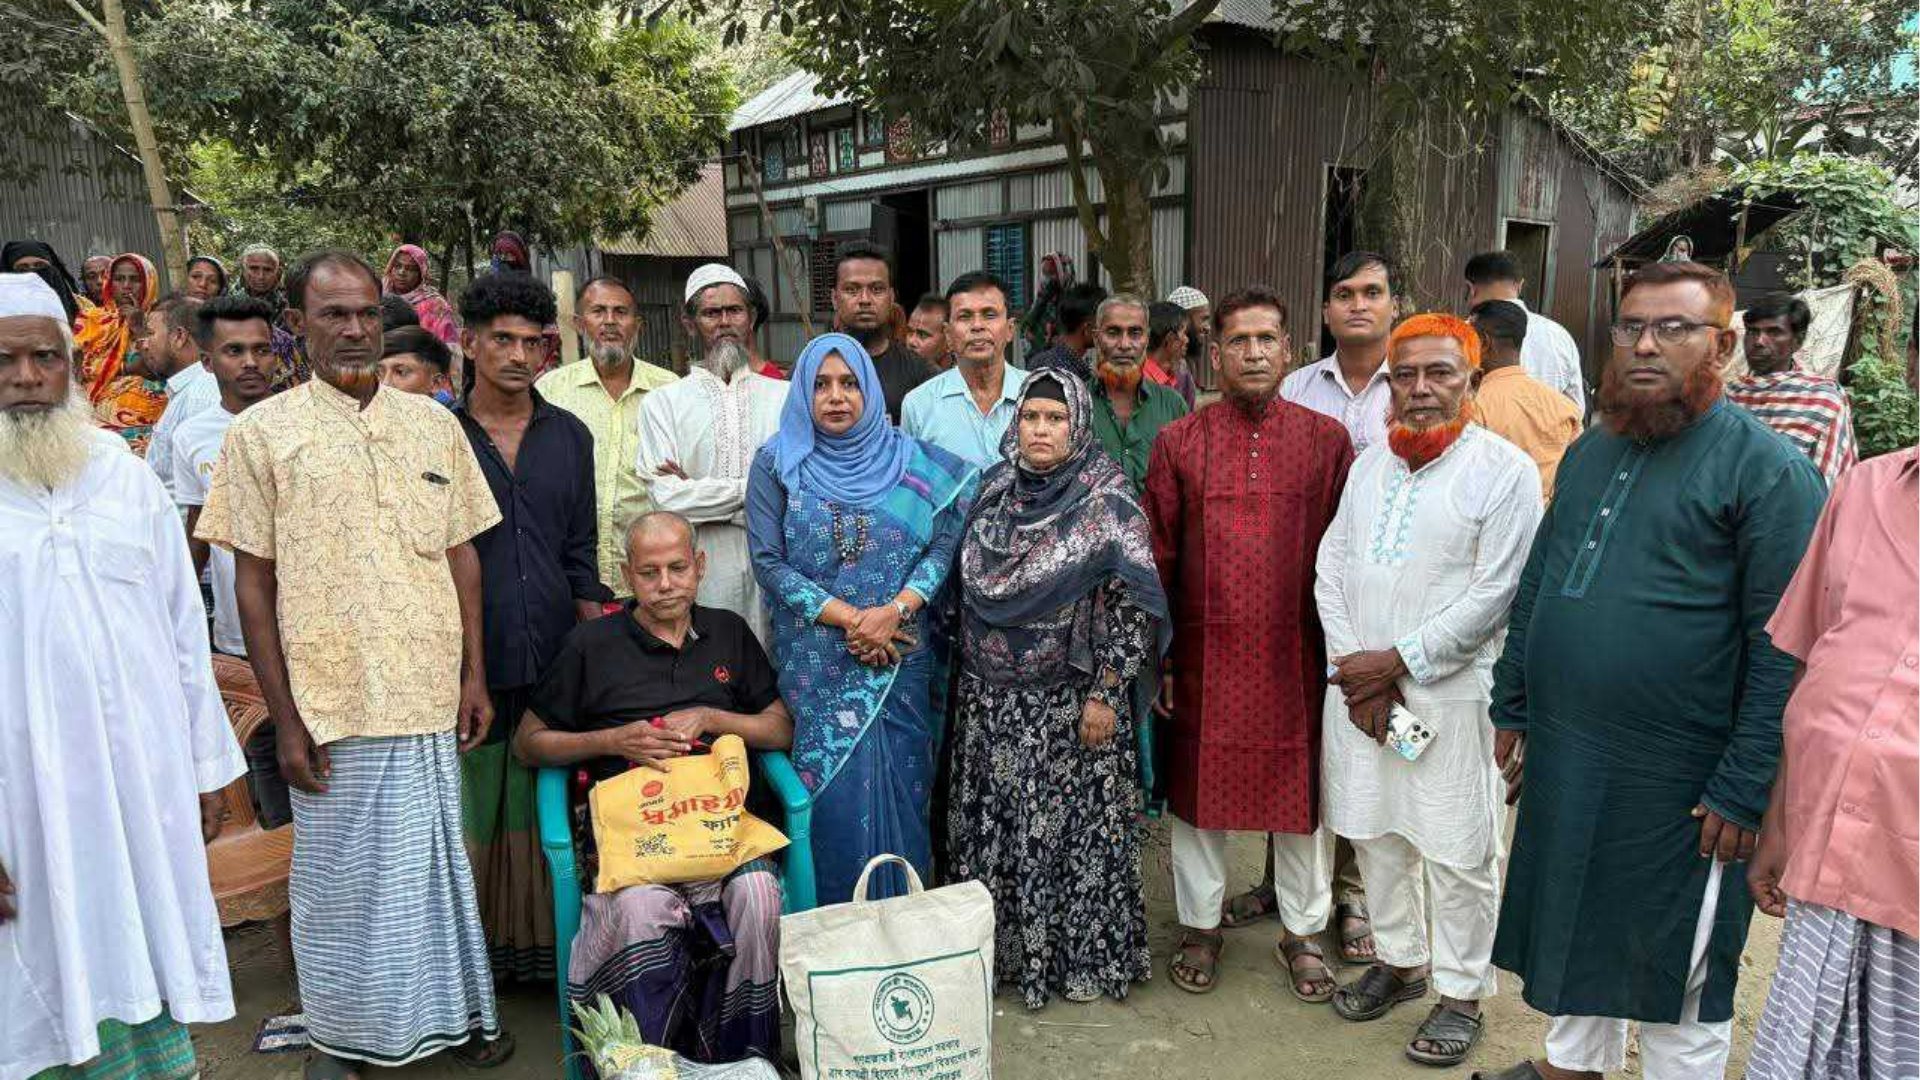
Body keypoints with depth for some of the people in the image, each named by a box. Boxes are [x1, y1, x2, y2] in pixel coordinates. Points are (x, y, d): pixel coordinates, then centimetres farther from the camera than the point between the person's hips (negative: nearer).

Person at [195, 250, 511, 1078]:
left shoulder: (433, 423, 6)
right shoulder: (261, 434, -2)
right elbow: (252, 585, -2)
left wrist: (475, 677, 5)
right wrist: (284, 718, -5)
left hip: (430, 696, 3)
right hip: (330, 703, -2)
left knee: (438, 857, 14)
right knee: (339, 874, 9)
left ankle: (453, 1009, 32)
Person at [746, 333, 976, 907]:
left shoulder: (908, 459, 5)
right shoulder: (777, 463, 2)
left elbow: (944, 542, -1)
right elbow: (768, 561, -5)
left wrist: (895, 611, -15)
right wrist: (848, 618, -13)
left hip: (902, 656, 1)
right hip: (818, 662, -1)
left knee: (900, 788, 4)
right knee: (837, 790, -2)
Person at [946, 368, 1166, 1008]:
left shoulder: (1107, 500, -9)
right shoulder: (994, 492, 6)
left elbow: (1130, 606, -11)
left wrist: (1105, 694, -15)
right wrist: (964, 677, 11)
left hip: (1071, 701, -5)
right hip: (992, 701, 5)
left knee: (1073, 822, 4)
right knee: (993, 823, 11)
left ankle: (1084, 956, 23)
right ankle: (1002, 951, 29)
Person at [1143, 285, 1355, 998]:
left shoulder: (1326, 441, 1)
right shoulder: (1178, 443, 0)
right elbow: (1156, 557, 1)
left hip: (1295, 654, 0)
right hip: (1205, 652, 0)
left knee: (1300, 787, 11)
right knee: (1199, 784, 11)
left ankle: (1304, 933, 30)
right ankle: (1200, 927, 30)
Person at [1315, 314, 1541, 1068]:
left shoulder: (1505, 470, -9)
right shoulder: (1370, 464, 9)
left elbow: (1494, 596, -14)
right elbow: (1331, 567, 7)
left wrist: (1396, 661, -13)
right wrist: (1353, 667, -5)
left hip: (1449, 691, -5)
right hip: (1358, 684, 5)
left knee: (1457, 850, 4)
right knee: (1375, 832, 16)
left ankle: (1461, 992, 22)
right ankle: (1398, 959, 35)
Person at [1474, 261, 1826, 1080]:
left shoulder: (1765, 469, -12)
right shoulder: (1588, 453, 10)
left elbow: (1782, 646, -15)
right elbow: (1534, 588, 16)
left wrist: (1744, 790, -17)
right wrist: (1513, 706, 13)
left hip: (1676, 782, -6)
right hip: (1563, 763, 7)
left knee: (1674, 964, 10)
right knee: (1573, 928, 22)